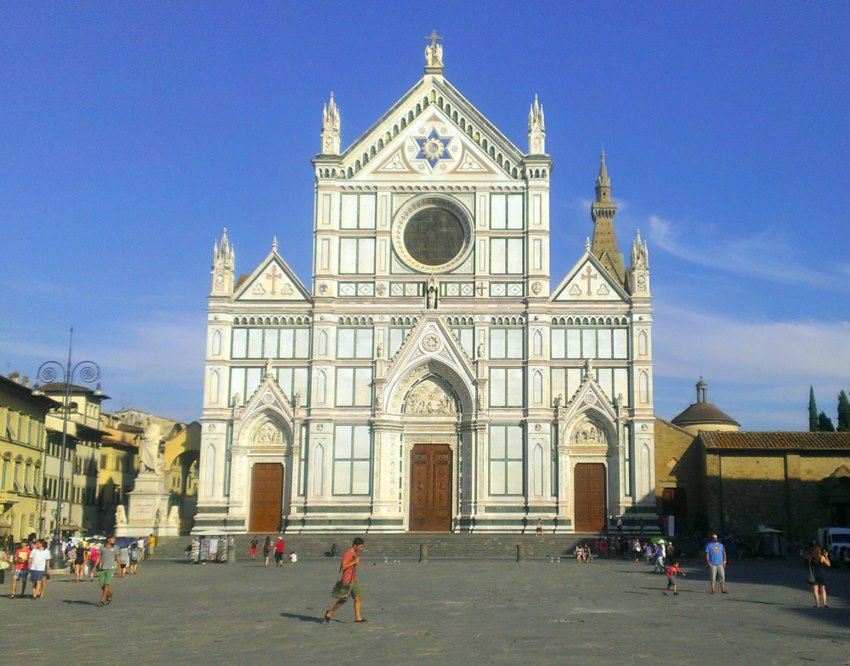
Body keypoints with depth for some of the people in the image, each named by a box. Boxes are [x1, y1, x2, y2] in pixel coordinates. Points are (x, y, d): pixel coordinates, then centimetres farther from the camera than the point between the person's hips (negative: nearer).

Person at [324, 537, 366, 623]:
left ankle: (358, 617, 0)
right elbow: (343, 566, -24)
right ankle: (330, 612, 15)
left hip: (354, 579, 9)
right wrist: (355, 562, -24)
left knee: (358, 597, -1)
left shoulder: (354, 553, 12)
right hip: (347, 580, -8)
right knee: (344, 599, -2)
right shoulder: (347, 554, -16)